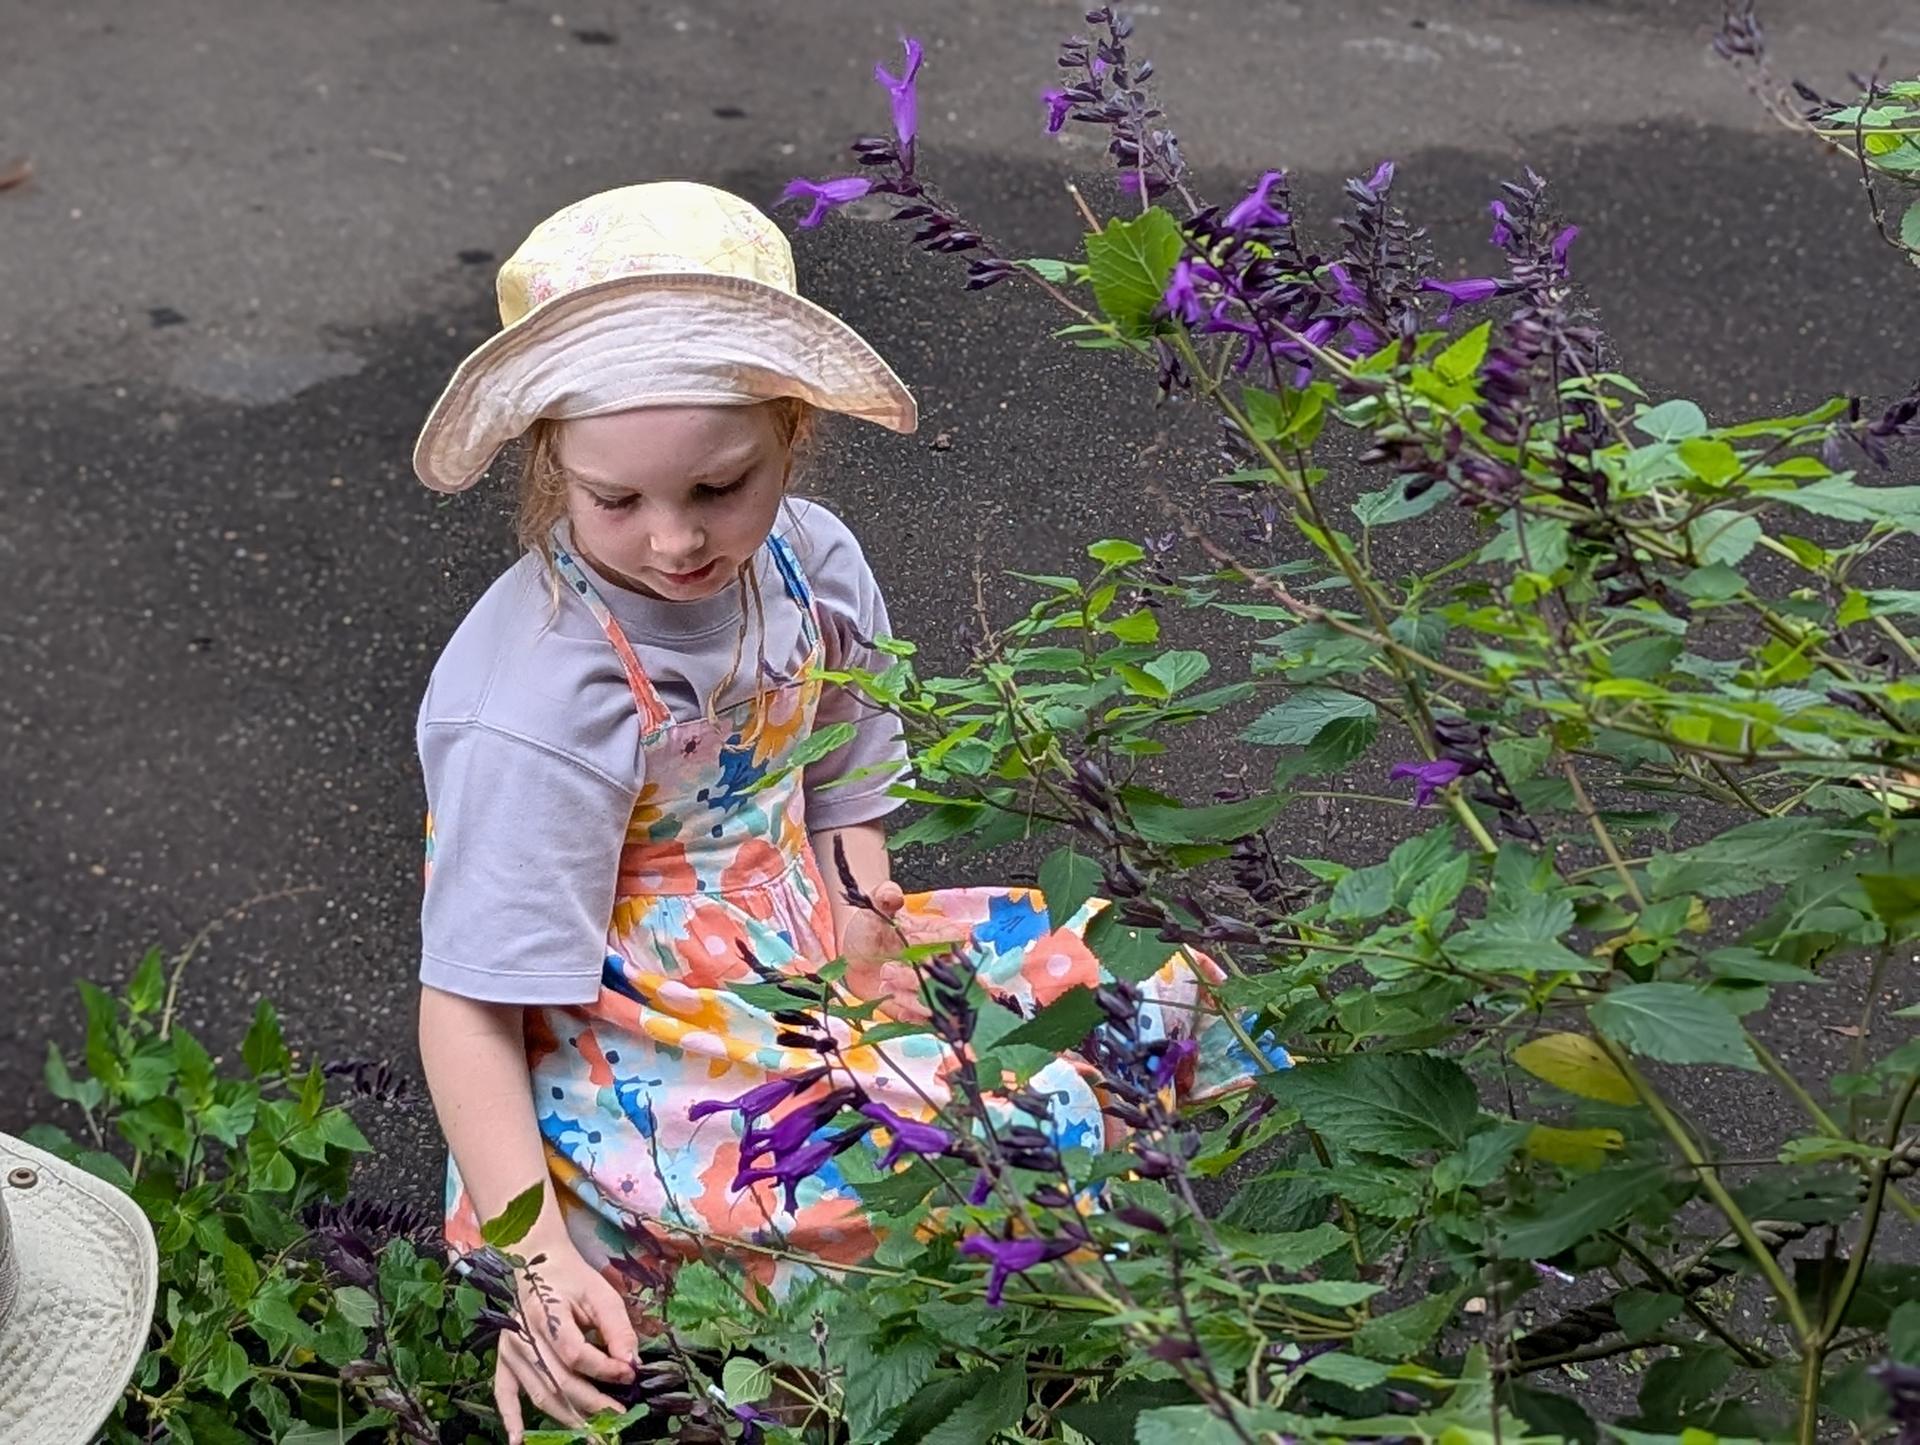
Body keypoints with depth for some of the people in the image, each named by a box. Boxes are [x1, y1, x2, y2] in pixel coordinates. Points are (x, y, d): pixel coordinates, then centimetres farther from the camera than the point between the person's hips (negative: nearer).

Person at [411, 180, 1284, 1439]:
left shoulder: (811, 562, -6)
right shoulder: (536, 707, -25)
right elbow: (468, 1004, -22)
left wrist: (862, 932, -11)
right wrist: (536, 1258, -30)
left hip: (805, 951, 8)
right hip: (635, 1042, -7)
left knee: (1151, 998, 3)